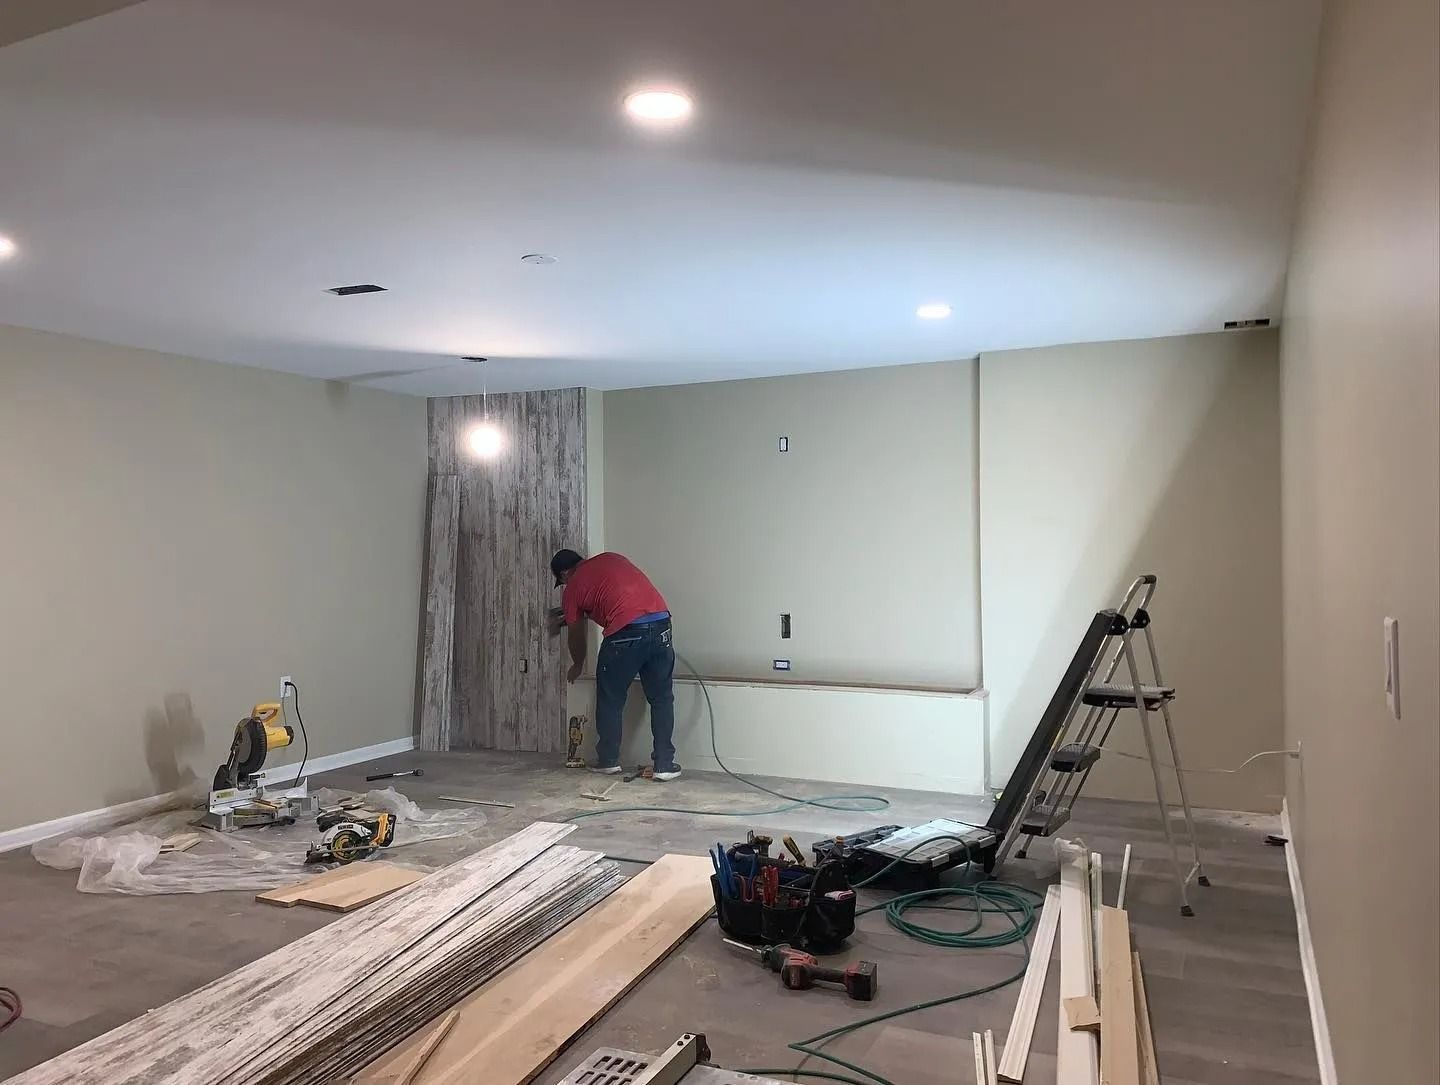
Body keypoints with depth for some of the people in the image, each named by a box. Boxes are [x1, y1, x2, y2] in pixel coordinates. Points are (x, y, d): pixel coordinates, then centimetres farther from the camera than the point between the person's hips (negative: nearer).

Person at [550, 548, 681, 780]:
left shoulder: (573, 588, 13)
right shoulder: (611, 558, 24)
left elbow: (577, 636, 21)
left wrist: (577, 665, 41)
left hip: (625, 632, -4)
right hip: (661, 623, 5)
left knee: (610, 700, 15)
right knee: (661, 699, 12)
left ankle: (608, 760, 25)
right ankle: (664, 764, 14)